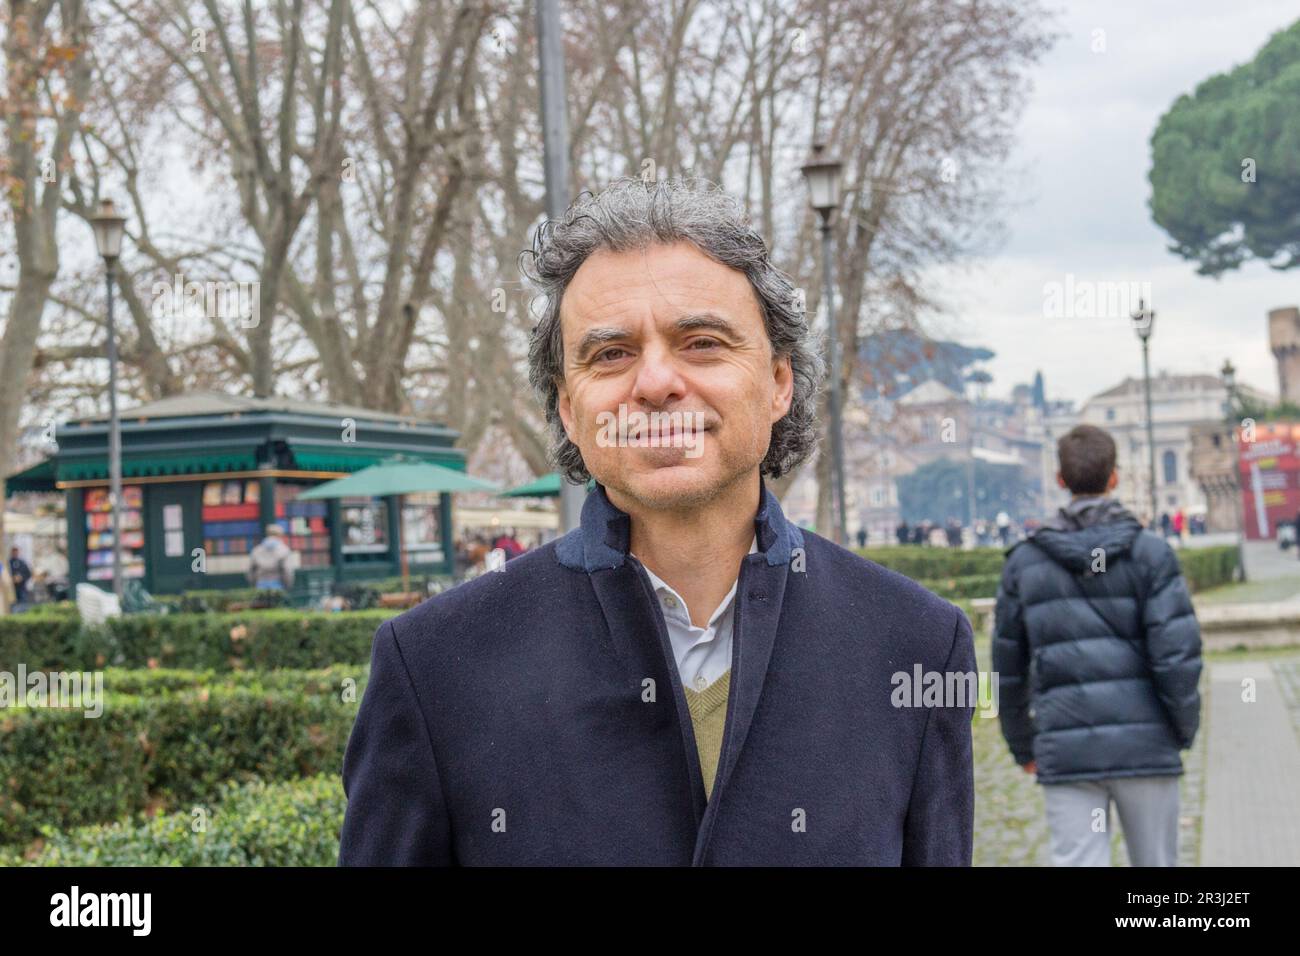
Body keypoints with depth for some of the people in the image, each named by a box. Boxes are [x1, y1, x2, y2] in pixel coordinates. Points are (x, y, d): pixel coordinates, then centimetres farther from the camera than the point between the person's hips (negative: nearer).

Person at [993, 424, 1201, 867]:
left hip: (1065, 751, 1)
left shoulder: (1025, 560, 6)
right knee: (1155, 863, 13)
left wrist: (1022, 746, 20)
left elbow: (1008, 666, 9)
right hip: (1144, 746, -1)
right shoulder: (1149, 552, -2)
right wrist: (1185, 727, 5)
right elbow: (1176, 651, -10)